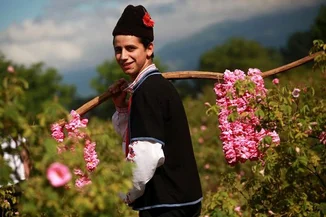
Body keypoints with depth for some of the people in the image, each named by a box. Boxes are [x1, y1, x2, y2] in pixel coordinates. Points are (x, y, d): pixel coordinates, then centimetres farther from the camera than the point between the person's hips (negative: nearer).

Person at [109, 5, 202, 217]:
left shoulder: (148, 90, -15)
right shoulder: (157, 85, 14)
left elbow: (146, 154, -23)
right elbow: (135, 138, 23)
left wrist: (128, 194, -10)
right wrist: (122, 108, 8)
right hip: (178, 197, 10)